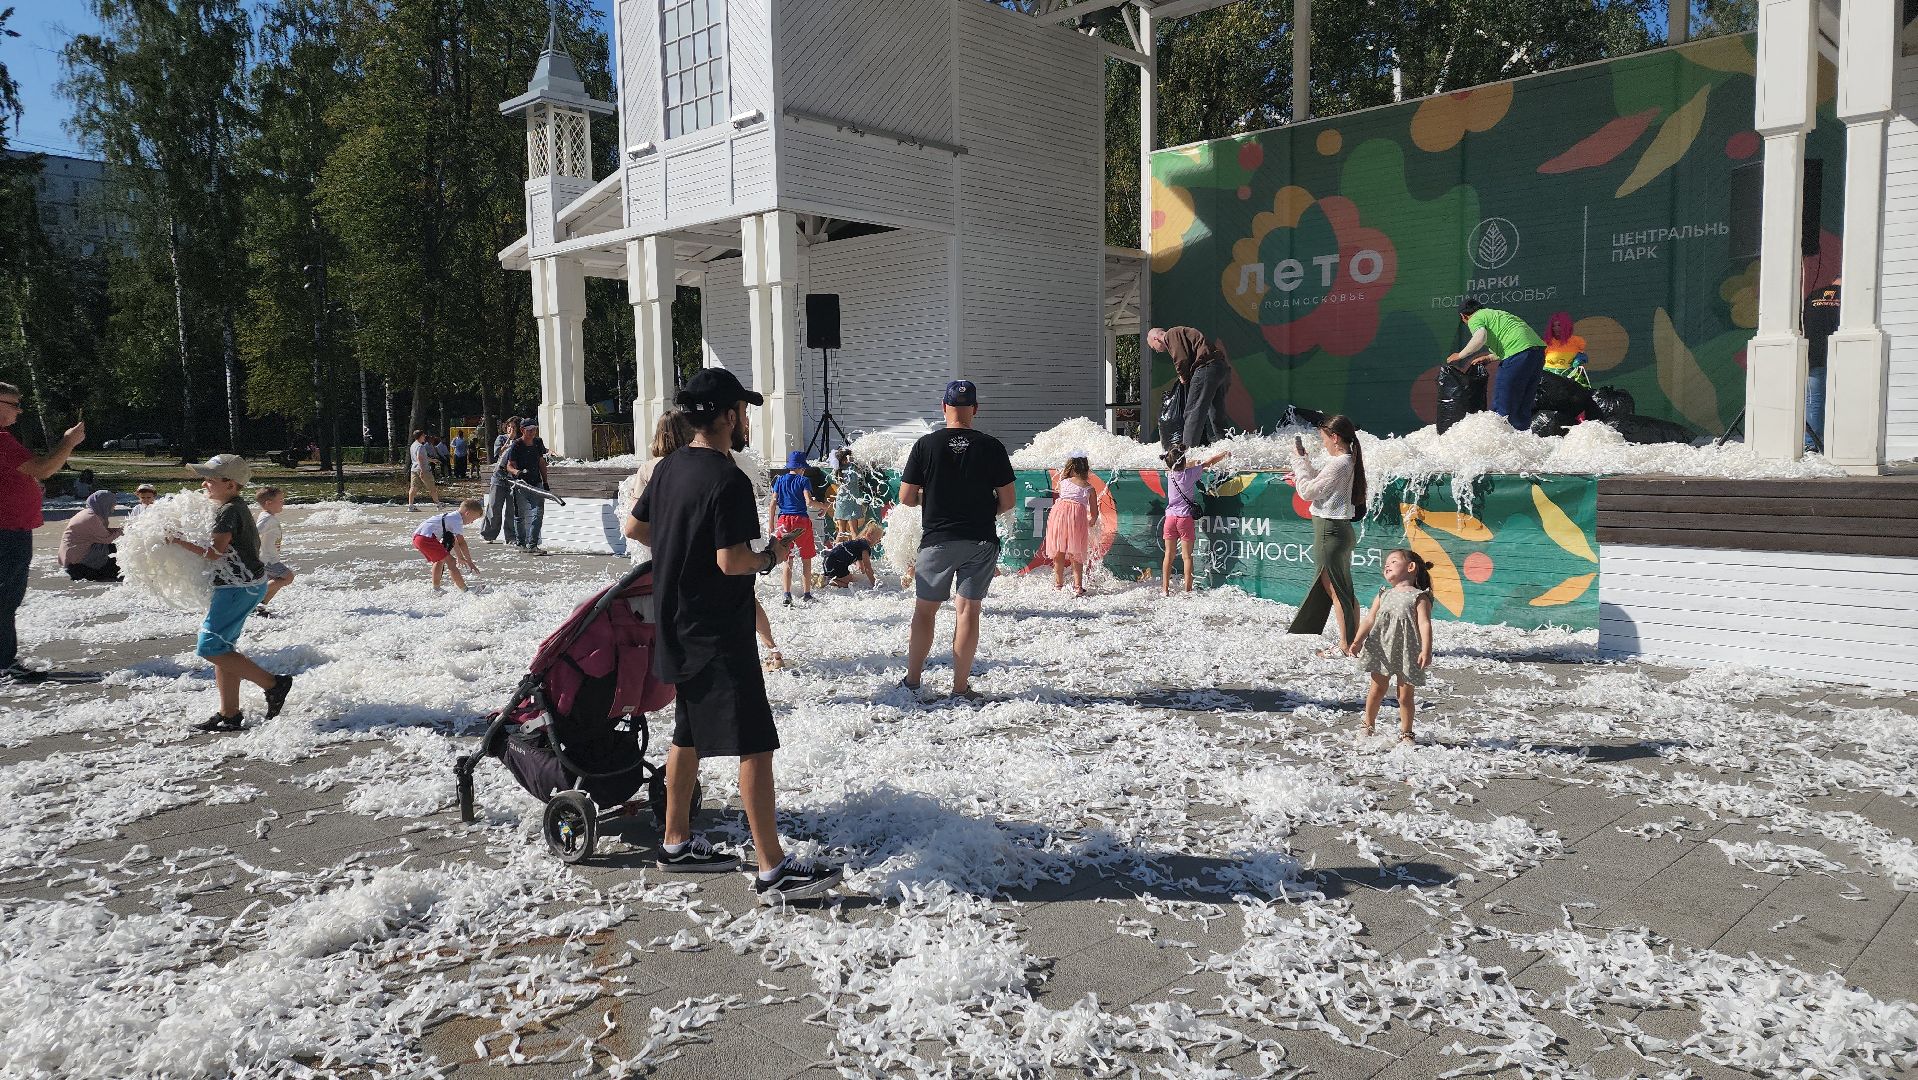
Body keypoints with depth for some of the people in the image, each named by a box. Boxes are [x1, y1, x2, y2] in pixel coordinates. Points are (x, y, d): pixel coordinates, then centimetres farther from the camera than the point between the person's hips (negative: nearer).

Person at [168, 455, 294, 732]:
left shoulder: (228, 511, -17)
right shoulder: (236, 506, 14)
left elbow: (214, 552, -25)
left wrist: (180, 541, -20)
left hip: (240, 587, -11)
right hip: (237, 586, 11)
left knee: (210, 648, -9)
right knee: (222, 648, 12)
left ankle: (273, 684, -5)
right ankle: (230, 714, 16)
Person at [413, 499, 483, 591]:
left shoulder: (451, 516, 26)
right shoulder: (457, 519, -5)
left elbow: (454, 540, 36)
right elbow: (461, 542, -10)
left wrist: (460, 557, 40)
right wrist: (470, 562, -6)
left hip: (417, 536, 11)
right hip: (426, 538, -11)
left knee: (440, 560, 28)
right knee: (450, 562, -10)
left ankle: (436, 589, 38)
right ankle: (465, 590, -12)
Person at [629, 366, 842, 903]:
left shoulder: (670, 466, 8)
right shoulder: (728, 481, -20)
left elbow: (636, 527, 19)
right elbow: (732, 562, -25)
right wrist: (772, 556, -8)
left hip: (678, 625, 10)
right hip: (717, 633, -10)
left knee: (689, 733, 20)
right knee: (755, 744, -8)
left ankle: (676, 842, 30)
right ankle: (774, 870, -6)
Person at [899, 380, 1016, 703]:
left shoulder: (926, 445, -5)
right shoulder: (992, 447, -4)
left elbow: (906, 497, -3)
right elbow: (1007, 501, -2)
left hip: (937, 540, 0)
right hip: (981, 542, 0)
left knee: (925, 609, 12)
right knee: (968, 610, 4)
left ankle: (912, 679, 20)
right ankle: (961, 687, 6)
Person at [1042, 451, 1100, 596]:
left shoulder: (1063, 481, 11)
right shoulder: (1089, 488, 10)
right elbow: (1094, 513, 14)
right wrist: (1091, 523, 34)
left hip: (1059, 512, 1)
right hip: (1077, 516, -1)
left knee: (1058, 553, 14)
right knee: (1076, 555, 8)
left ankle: (1058, 583, 23)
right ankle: (1078, 586, 4)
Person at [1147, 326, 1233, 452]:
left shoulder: (1171, 334, 3)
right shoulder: (1182, 333, 33)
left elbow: (1182, 359, -10)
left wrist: (1183, 377, 5)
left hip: (1207, 366, -10)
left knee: (1192, 412, -10)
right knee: (1216, 413, 13)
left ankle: (1188, 448, -15)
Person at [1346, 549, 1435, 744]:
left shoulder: (1419, 597, -2)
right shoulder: (1383, 595, 13)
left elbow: (1424, 624, -12)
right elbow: (1369, 620, 6)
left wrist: (1426, 650, -24)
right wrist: (1357, 641, -7)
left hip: (1407, 652, -4)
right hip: (1381, 648, 4)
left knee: (1405, 695, 3)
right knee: (1377, 688, 9)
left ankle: (1405, 733, 16)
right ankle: (1368, 726, 23)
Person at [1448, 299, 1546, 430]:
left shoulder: (1475, 319, 6)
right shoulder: (1495, 313, 33)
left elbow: (1480, 337, -15)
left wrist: (1460, 355, -2)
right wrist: (1489, 357, 40)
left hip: (1519, 352, -9)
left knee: (1502, 409, -7)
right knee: (1523, 406, 14)